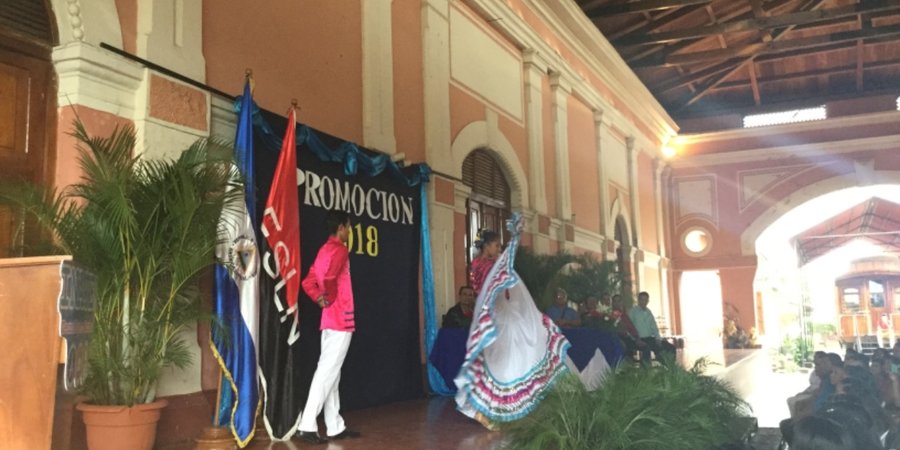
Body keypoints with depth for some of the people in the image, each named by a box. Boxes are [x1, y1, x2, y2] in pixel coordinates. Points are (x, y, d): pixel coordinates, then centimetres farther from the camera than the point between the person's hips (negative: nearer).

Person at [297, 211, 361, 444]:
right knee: (327, 372, -8)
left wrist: (320, 299, 3)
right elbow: (329, 278, -28)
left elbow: (308, 282, 14)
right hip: (340, 320, -9)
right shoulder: (339, 250, -12)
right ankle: (308, 425, -8)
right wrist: (331, 299, -13)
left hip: (330, 320, 9)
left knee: (332, 374, 10)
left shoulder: (324, 250, 16)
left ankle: (335, 426, 16)